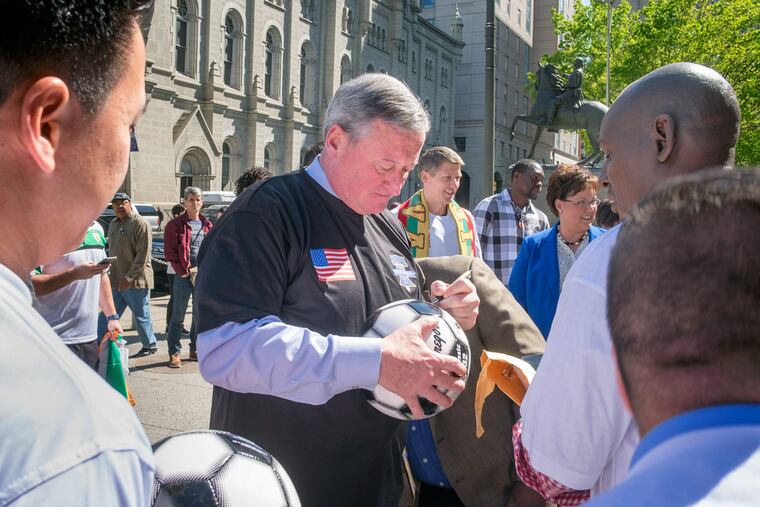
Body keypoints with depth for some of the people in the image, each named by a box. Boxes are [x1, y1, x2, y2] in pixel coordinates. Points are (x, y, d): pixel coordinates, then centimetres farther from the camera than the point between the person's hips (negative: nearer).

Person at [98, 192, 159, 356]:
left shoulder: (141, 224, -12)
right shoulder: (113, 224, 14)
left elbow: (142, 255, -17)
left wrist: (129, 278, -19)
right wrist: (110, 274, 14)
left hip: (135, 281, -7)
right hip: (115, 281, 7)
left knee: (141, 316, 5)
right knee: (106, 316, 8)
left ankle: (150, 346, 19)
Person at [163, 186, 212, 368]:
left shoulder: (207, 225, 11)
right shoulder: (175, 224, -2)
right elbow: (170, 251, -7)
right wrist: (183, 271, -12)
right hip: (183, 276, -4)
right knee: (178, 316, 0)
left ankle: (195, 351, 23)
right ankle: (174, 353, 7)